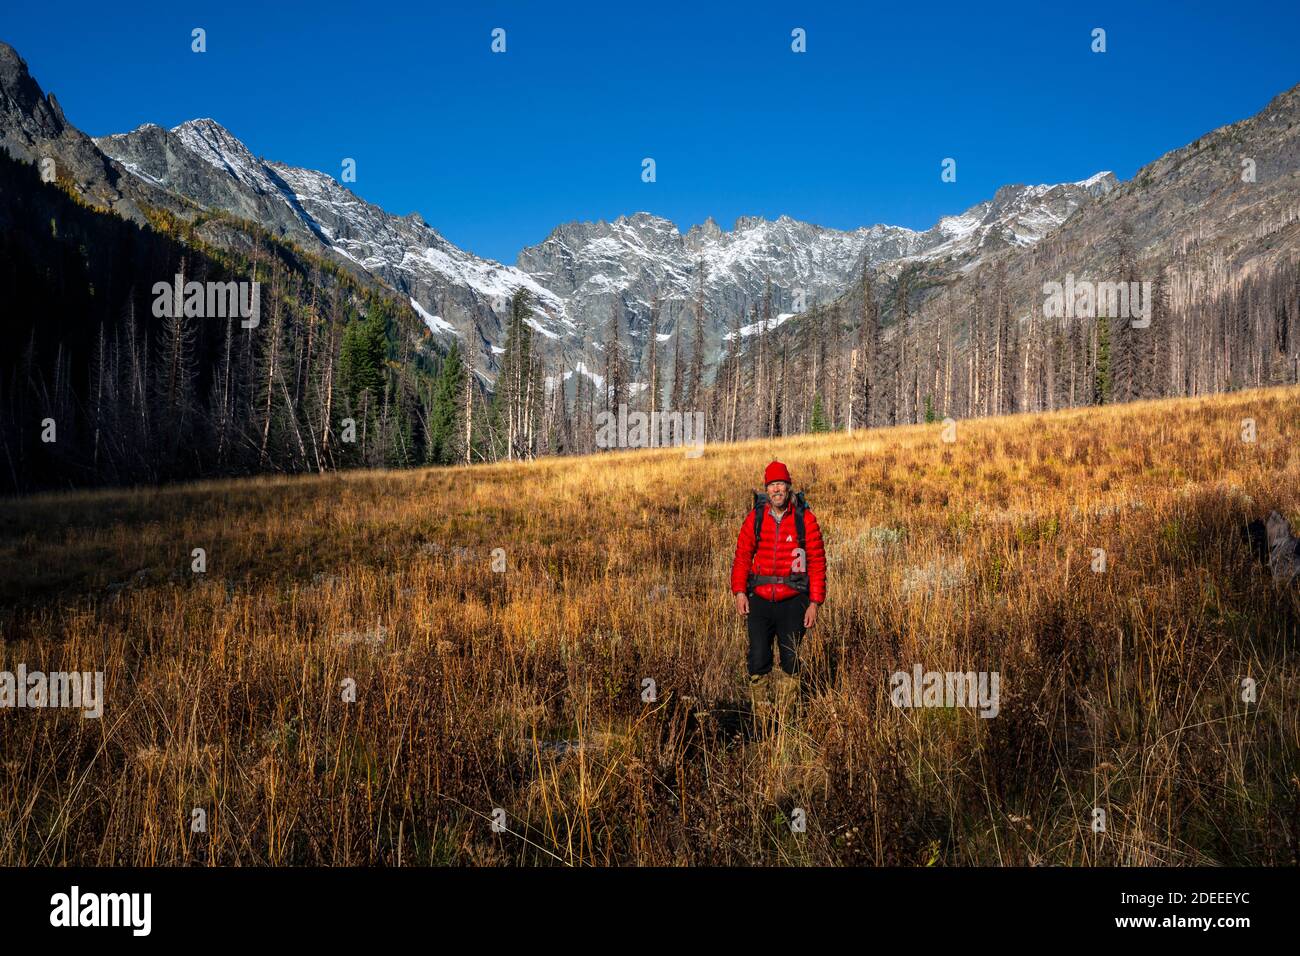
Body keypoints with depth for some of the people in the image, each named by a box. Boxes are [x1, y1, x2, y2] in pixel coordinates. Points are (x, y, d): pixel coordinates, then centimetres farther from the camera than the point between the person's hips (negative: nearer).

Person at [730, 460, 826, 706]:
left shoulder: (805, 519, -2)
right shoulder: (754, 518, 4)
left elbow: (817, 562, -1)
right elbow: (742, 556, 5)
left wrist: (815, 602, -5)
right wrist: (739, 591, -7)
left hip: (793, 602, -1)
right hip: (759, 600, 1)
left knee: (791, 660, 6)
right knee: (758, 658, 1)